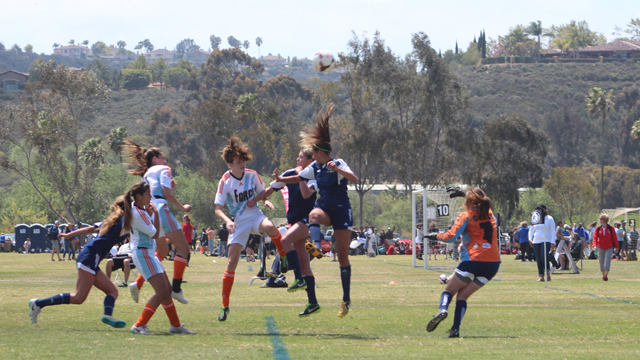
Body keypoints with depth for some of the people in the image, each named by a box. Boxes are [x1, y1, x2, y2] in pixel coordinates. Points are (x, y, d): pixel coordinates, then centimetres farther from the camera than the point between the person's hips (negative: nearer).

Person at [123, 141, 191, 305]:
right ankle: (176, 288, -25)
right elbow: (167, 194, -5)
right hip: (160, 209, -9)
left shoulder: (146, 174, 29)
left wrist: (170, 187, 25)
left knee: (163, 251, 22)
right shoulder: (163, 169, 6)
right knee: (183, 248, -10)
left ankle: (138, 284, 9)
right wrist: (182, 208, 3)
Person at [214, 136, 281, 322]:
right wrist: (227, 221, -29)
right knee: (232, 261, -8)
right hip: (238, 222, -1)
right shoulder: (225, 181, -12)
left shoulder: (252, 175, -4)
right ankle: (224, 305, 3)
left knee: (270, 227, -37)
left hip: (255, 216, 1)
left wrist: (265, 201, -9)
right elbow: (218, 209, -10)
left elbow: (261, 192, 14)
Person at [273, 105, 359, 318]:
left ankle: (346, 299, 3)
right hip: (325, 207, 5)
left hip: (342, 211, -5)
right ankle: (316, 244, -65)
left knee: (343, 255, -3)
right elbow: (299, 178, 21)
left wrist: (337, 170, -39)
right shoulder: (315, 168, 7)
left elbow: (354, 179, -26)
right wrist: (281, 179, 6)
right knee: (314, 215, -35)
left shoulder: (338, 164, -10)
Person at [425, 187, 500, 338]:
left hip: (473, 260, -5)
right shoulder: (490, 214, 14)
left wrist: (436, 236, 12)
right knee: (463, 295, 14)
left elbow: (450, 236, -9)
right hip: (493, 262, 5)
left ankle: (443, 309, -22)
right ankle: (455, 329, -3)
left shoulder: (467, 216, -2)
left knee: (450, 290, 11)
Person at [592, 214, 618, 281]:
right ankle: (603, 275, 23)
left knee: (607, 261, -15)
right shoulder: (598, 229, 2)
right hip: (601, 247, 3)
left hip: (609, 248, -3)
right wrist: (595, 245, -21)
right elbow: (595, 237, -4)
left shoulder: (611, 228, -4)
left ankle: (606, 275, -22)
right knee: (601, 261, 8)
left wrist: (616, 247, 4)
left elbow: (614, 237, 2)